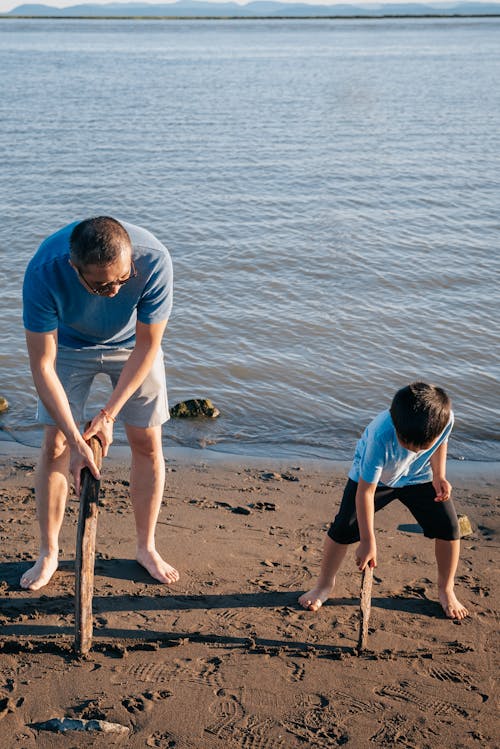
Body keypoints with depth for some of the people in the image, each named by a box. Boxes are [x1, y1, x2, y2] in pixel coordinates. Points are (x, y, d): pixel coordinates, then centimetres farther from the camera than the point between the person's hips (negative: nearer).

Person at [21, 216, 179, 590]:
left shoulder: (154, 260, -37)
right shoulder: (44, 272, -38)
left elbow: (147, 347, -24)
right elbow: (42, 366, -32)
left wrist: (108, 414, -24)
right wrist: (75, 440, -35)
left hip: (132, 344, 1)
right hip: (70, 344, 0)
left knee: (147, 442, -1)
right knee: (55, 444, -4)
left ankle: (147, 547, 17)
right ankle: (48, 553, 13)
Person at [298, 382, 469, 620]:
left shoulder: (445, 419, -32)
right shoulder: (381, 437, -42)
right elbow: (365, 491, -33)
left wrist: (439, 476, -17)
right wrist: (368, 542, -31)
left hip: (419, 477, 3)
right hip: (373, 476, -3)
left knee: (448, 527, -6)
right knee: (343, 528, -12)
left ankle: (446, 589, 18)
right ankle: (324, 585, 13)